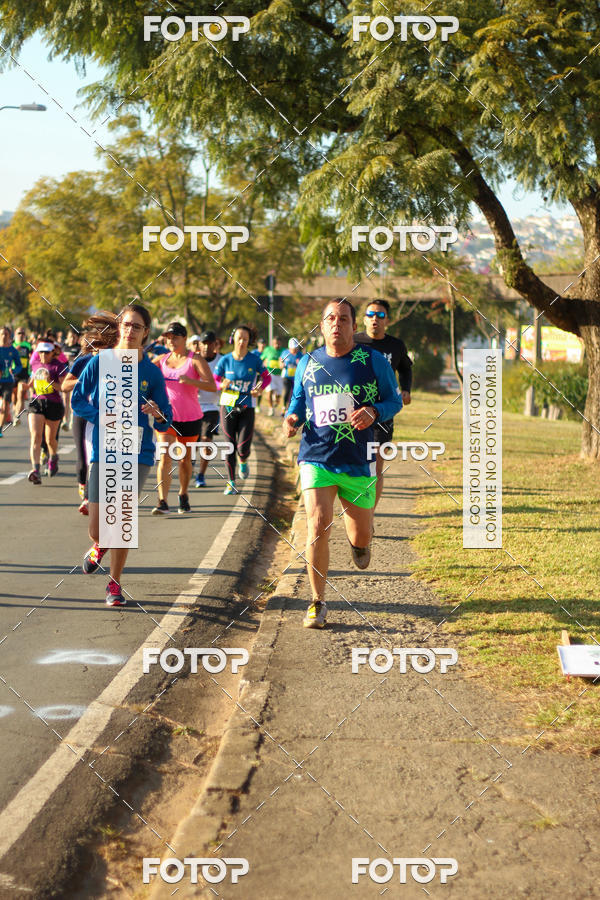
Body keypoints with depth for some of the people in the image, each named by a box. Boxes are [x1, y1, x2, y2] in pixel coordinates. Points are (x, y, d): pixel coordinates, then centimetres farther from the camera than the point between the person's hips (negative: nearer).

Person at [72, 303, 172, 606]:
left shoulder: (152, 372, 2)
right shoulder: (100, 363, 0)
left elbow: (165, 423, 5)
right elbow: (77, 400, 4)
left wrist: (157, 414, -19)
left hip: (137, 454, 0)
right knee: (97, 529, -1)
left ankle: (115, 584, 13)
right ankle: (100, 547, 38)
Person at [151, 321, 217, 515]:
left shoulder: (195, 359, -6)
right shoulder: (163, 359, 8)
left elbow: (212, 386, -16)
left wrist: (190, 381, -31)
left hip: (190, 418, -2)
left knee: (185, 459, 12)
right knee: (165, 457, -13)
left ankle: (183, 496, 34)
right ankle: (162, 502, -19)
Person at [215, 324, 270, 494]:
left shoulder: (255, 360, -2)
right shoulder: (225, 360, -2)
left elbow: (266, 377, 10)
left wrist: (259, 388, -9)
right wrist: (222, 385, -20)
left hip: (247, 409, 0)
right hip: (228, 407, 0)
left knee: (243, 449, -7)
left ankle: (243, 462, 30)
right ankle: (231, 482, 13)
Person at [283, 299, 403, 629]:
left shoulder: (374, 361, 0)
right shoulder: (308, 363, 6)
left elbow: (394, 400, 6)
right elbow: (298, 400, 19)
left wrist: (374, 412, -15)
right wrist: (292, 418, -3)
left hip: (359, 462, 0)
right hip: (316, 458, 0)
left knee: (361, 535, 8)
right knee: (318, 526, -15)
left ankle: (359, 541, 50)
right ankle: (317, 603, -2)